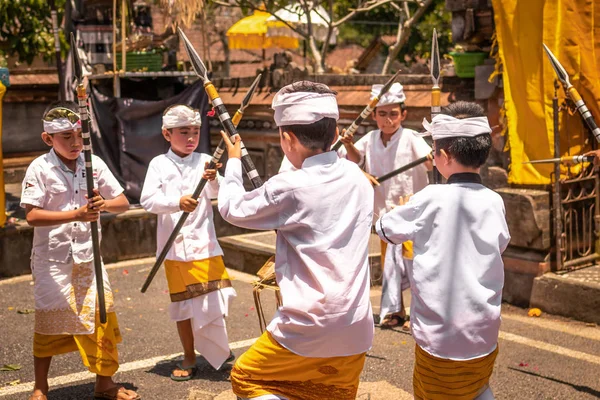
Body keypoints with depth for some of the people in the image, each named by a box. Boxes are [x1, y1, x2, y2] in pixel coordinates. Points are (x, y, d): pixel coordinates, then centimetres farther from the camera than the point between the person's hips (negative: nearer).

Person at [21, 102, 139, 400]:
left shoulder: (94, 163, 1)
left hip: (88, 256, 3)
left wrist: (104, 204, -19)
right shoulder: (40, 168, -10)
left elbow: (123, 203, 4)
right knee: (49, 322, 5)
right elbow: (32, 216, -17)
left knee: (102, 317, 5)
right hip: (52, 258, -3)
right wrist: (76, 214, -27)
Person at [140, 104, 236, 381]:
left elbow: (218, 193, -15)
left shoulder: (205, 162, 0)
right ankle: (189, 358, 27)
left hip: (204, 244, 0)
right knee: (183, 305, 11)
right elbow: (148, 200, -11)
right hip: (175, 247, 0)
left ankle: (220, 353, 22)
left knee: (213, 300, -1)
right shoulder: (159, 164, 0)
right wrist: (177, 202, -28)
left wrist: (214, 181, -37)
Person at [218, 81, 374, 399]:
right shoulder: (357, 177, 2)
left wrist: (233, 161, 16)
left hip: (309, 328, -6)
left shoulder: (289, 188, -16)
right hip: (356, 330, 6)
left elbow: (232, 209, 1)